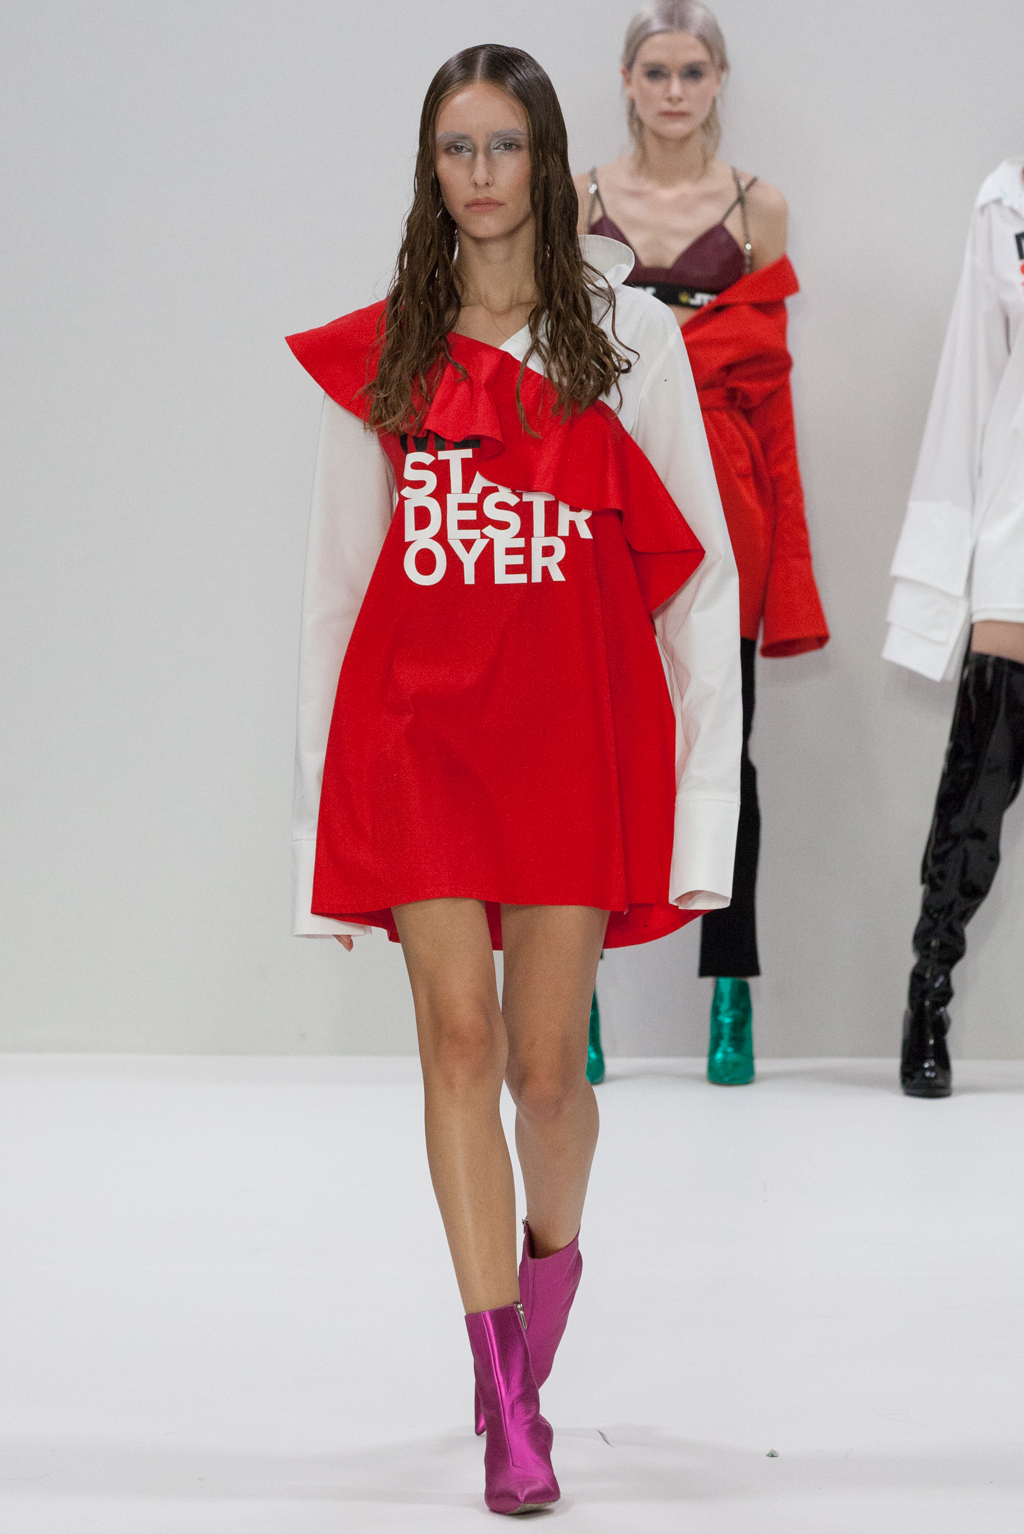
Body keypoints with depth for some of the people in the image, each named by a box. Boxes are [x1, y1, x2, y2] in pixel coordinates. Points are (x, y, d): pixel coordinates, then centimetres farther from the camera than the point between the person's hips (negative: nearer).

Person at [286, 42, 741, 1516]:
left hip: (575, 728, -1)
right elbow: (341, 577, 11)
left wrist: (703, 786, -2)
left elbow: (697, 568, 4)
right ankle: (510, 1408, -5)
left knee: (545, 1066, 1)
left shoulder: (627, 335, 4)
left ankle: (552, 1248, 36)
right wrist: (324, 809, 8)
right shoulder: (377, 356, 8)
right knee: (458, 1036, -8)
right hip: (419, 724, 1)